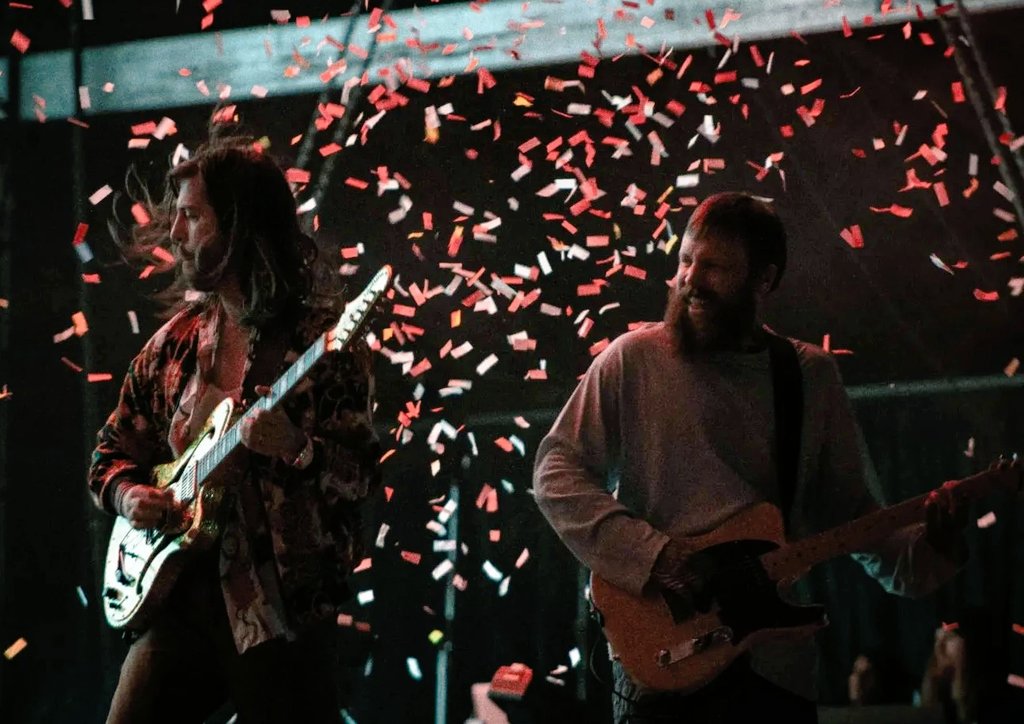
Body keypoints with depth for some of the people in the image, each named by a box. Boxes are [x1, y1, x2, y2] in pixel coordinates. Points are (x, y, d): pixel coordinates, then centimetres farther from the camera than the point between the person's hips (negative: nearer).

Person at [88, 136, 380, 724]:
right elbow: (112, 452, 18)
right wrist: (128, 493, -3)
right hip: (178, 595, 6)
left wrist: (293, 448, -27)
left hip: (280, 608, -6)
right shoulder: (176, 341, 11)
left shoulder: (322, 340, -6)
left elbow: (363, 474, -9)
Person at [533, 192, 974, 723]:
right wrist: (651, 555, -13)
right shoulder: (635, 360, 1)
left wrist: (925, 546, -8)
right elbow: (556, 470, -1)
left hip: (777, 662, 3)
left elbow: (849, 513, 11)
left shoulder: (811, 376, 9)